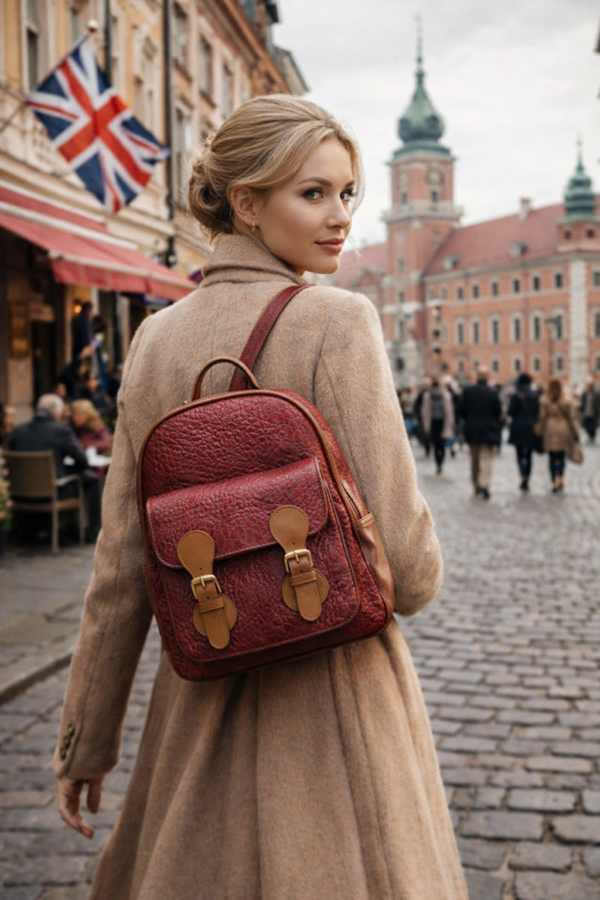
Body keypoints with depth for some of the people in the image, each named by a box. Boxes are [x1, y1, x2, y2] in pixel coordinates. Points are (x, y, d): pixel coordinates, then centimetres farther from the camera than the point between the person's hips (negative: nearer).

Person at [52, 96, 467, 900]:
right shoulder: (336, 322, -15)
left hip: (201, 691, 6)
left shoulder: (157, 339, 1)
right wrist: (418, 577, 5)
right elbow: (403, 561, -19)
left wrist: (86, 738, 10)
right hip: (332, 685, -5)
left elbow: (123, 563, 2)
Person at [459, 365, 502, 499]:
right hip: (487, 431, -3)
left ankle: (476, 486, 24)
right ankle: (484, 485, -13)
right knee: (486, 459, 0)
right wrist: (496, 423, 12)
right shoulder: (492, 393, -13)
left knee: (474, 459, 16)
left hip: (472, 430, 3)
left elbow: (462, 410, -3)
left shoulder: (468, 390, -7)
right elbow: (498, 412, -7)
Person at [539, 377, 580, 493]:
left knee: (552, 457, 4)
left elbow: (542, 418, -4)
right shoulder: (566, 401, -4)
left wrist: (542, 433, 5)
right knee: (561, 456, 11)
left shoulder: (544, 401, -5)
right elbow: (572, 418, 0)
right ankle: (560, 477, -3)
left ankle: (555, 481, 1)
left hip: (550, 431, 0)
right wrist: (575, 433, 6)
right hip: (564, 430, 0)